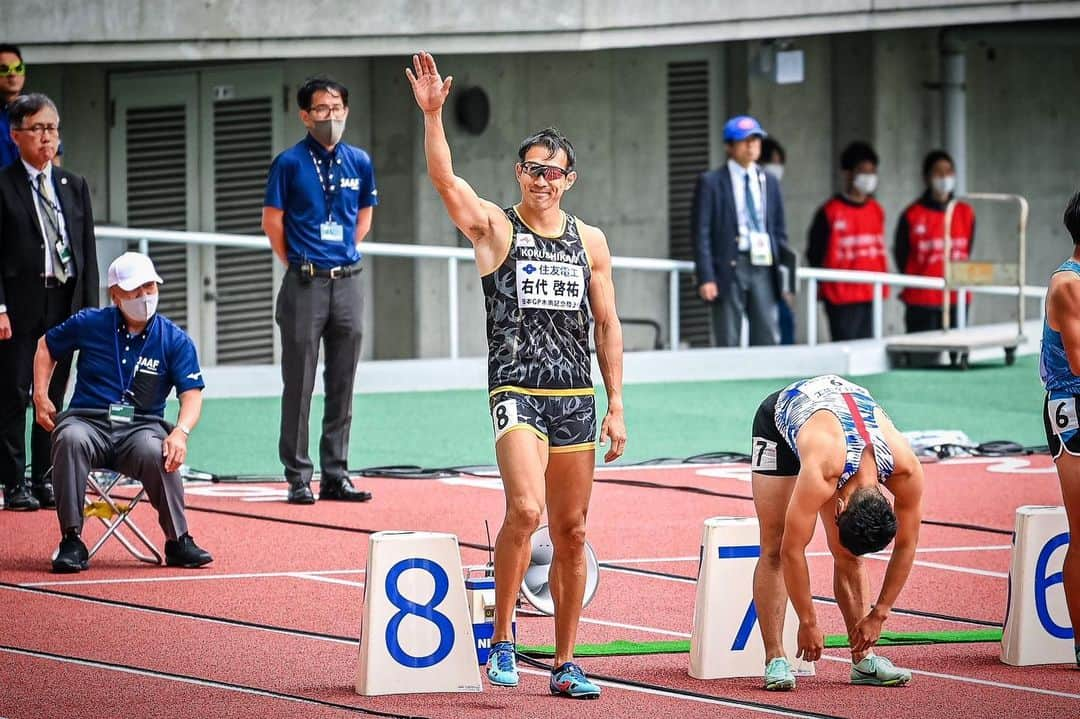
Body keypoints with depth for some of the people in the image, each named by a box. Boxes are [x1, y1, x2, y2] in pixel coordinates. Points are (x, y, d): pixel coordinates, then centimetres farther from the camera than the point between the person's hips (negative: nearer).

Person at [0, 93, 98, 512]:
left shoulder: (74, 187, 13)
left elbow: (87, 252, 13)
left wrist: (90, 307, 6)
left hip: (65, 306, 5)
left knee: (54, 396, 8)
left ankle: (45, 480, 14)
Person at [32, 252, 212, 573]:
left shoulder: (175, 341, 4)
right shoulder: (90, 324, 7)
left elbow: (192, 395, -3)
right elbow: (47, 346, 24)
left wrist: (181, 432, -24)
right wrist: (41, 396, 11)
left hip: (142, 426, 0)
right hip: (88, 421, 1)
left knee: (158, 452, -37)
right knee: (71, 439, -37)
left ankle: (178, 540, -21)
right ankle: (71, 541, -32)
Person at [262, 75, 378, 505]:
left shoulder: (359, 163, 8)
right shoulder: (290, 163, -5)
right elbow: (272, 220, 0)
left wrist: (343, 256, 12)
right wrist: (298, 264, 4)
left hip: (347, 281, 4)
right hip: (305, 286, -4)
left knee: (342, 385, 7)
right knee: (299, 385, -2)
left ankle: (335, 475, 12)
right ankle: (298, 478, 2)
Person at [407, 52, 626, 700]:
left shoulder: (590, 242, 12)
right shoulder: (495, 228, 2)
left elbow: (608, 326, 14)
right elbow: (444, 178, -15)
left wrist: (616, 405, 8)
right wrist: (432, 115, -28)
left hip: (576, 397, 4)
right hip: (517, 394, -4)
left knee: (572, 532, 6)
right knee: (525, 510, -24)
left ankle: (566, 663, 13)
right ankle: (502, 634, -7)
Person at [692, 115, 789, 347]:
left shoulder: (769, 182, 15)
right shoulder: (711, 182, 0)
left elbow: (779, 230, 18)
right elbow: (701, 233, -4)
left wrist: (784, 273, 9)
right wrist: (706, 277, -12)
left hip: (763, 268, 4)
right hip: (729, 267, -4)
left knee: (767, 338, 0)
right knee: (728, 343, -2)